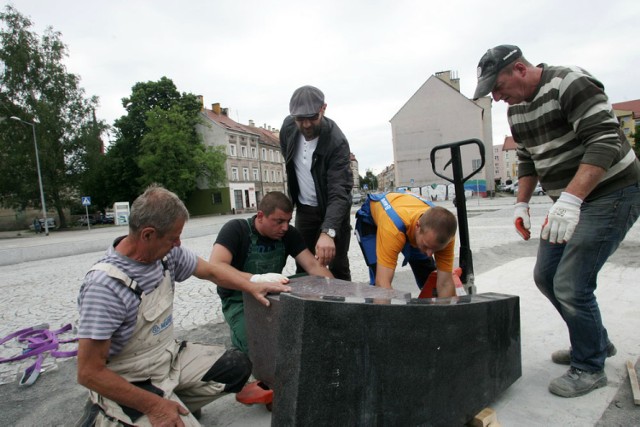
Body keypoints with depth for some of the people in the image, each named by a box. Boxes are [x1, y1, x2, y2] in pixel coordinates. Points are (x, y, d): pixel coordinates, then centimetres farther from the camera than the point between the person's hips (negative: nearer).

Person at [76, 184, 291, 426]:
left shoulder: (167, 253, -10)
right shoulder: (104, 286, -28)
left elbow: (210, 271, 9)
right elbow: (89, 373, -24)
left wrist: (250, 286, -1)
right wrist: (153, 405, -22)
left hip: (170, 357, 7)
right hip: (130, 383, -6)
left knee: (238, 366, 4)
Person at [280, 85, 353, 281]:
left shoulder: (337, 142, -28)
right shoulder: (288, 127, -11)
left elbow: (338, 192, -37)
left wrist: (328, 232, -50)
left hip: (332, 207, -4)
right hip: (304, 208, 5)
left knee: (338, 266, -1)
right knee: (303, 266, 8)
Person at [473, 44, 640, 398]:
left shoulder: (571, 84, -18)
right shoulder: (516, 109, 8)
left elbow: (606, 143, -27)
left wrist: (570, 199, -37)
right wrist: (522, 203, 7)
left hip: (611, 194, -9)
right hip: (569, 202, 9)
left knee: (570, 285, -12)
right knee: (545, 276, 12)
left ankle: (589, 368, 12)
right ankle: (596, 342, 34)